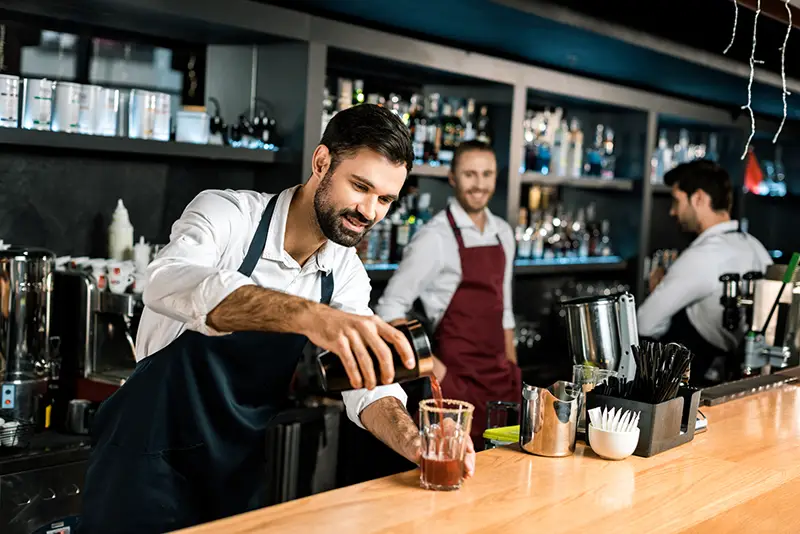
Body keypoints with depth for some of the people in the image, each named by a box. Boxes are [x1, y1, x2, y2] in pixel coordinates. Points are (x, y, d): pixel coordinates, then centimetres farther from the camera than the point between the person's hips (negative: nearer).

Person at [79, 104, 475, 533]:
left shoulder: (346, 275, -1)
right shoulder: (226, 213, -18)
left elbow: (366, 379, -7)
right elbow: (169, 284, -39)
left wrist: (416, 445, -29)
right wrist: (309, 315, -53)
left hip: (241, 474, 5)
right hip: (149, 465, -5)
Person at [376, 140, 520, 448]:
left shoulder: (502, 233, 10)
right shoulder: (435, 237, -12)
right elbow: (391, 307, -11)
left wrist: (513, 370, 14)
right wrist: (428, 363, -18)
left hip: (500, 375, 7)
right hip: (458, 376, -7)